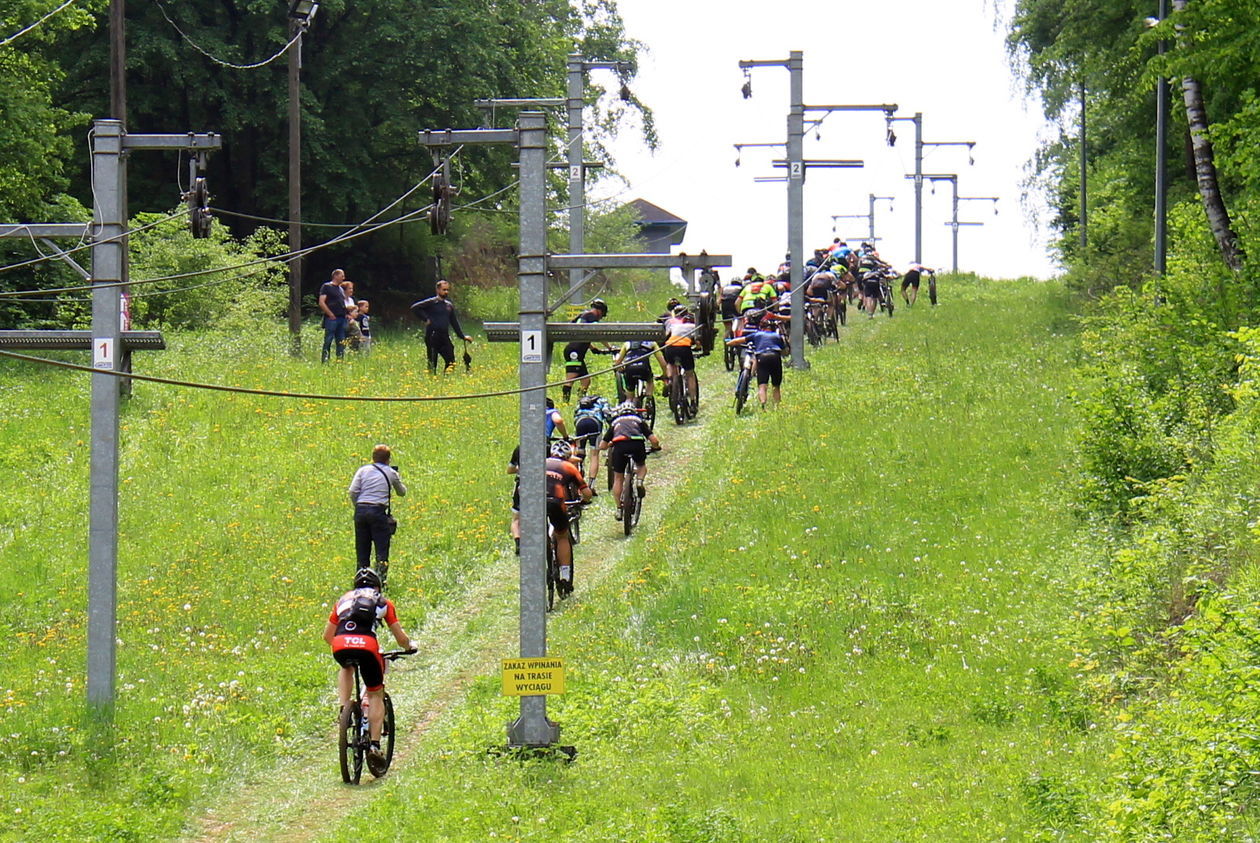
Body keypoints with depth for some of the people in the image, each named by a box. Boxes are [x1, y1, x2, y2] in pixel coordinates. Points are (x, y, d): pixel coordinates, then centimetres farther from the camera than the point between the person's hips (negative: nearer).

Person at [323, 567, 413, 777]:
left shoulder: (344, 599, 32)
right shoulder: (382, 602, 26)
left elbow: (327, 635, 35)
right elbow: (401, 638, 24)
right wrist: (409, 647, 47)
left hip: (340, 647, 2)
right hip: (367, 646, -2)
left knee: (346, 669, 39)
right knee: (376, 694, 16)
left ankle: (344, 709, 18)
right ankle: (375, 746, 5)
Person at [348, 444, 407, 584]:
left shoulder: (363, 470, 9)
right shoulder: (391, 473, 7)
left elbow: (353, 491, -1)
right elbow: (402, 492, 23)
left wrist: (358, 506, 14)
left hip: (361, 510, 3)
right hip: (379, 510, -2)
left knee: (362, 549, 10)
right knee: (382, 549, 1)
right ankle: (381, 579, -9)